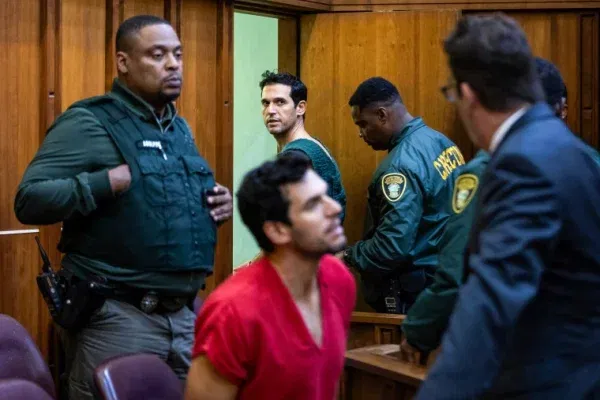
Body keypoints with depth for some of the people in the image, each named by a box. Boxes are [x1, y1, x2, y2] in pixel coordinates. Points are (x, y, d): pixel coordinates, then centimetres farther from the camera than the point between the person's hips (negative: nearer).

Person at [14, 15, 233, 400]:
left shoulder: (180, 128, 14)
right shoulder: (88, 123, -9)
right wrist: (109, 182, -25)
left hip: (185, 315, 7)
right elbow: (28, 199, -16)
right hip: (117, 319, -7)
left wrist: (221, 201, 4)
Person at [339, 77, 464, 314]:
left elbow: (392, 247, -27)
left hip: (412, 293, -9)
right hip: (445, 277, 9)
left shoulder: (401, 164, -23)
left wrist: (348, 256, -10)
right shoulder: (441, 141, 5)